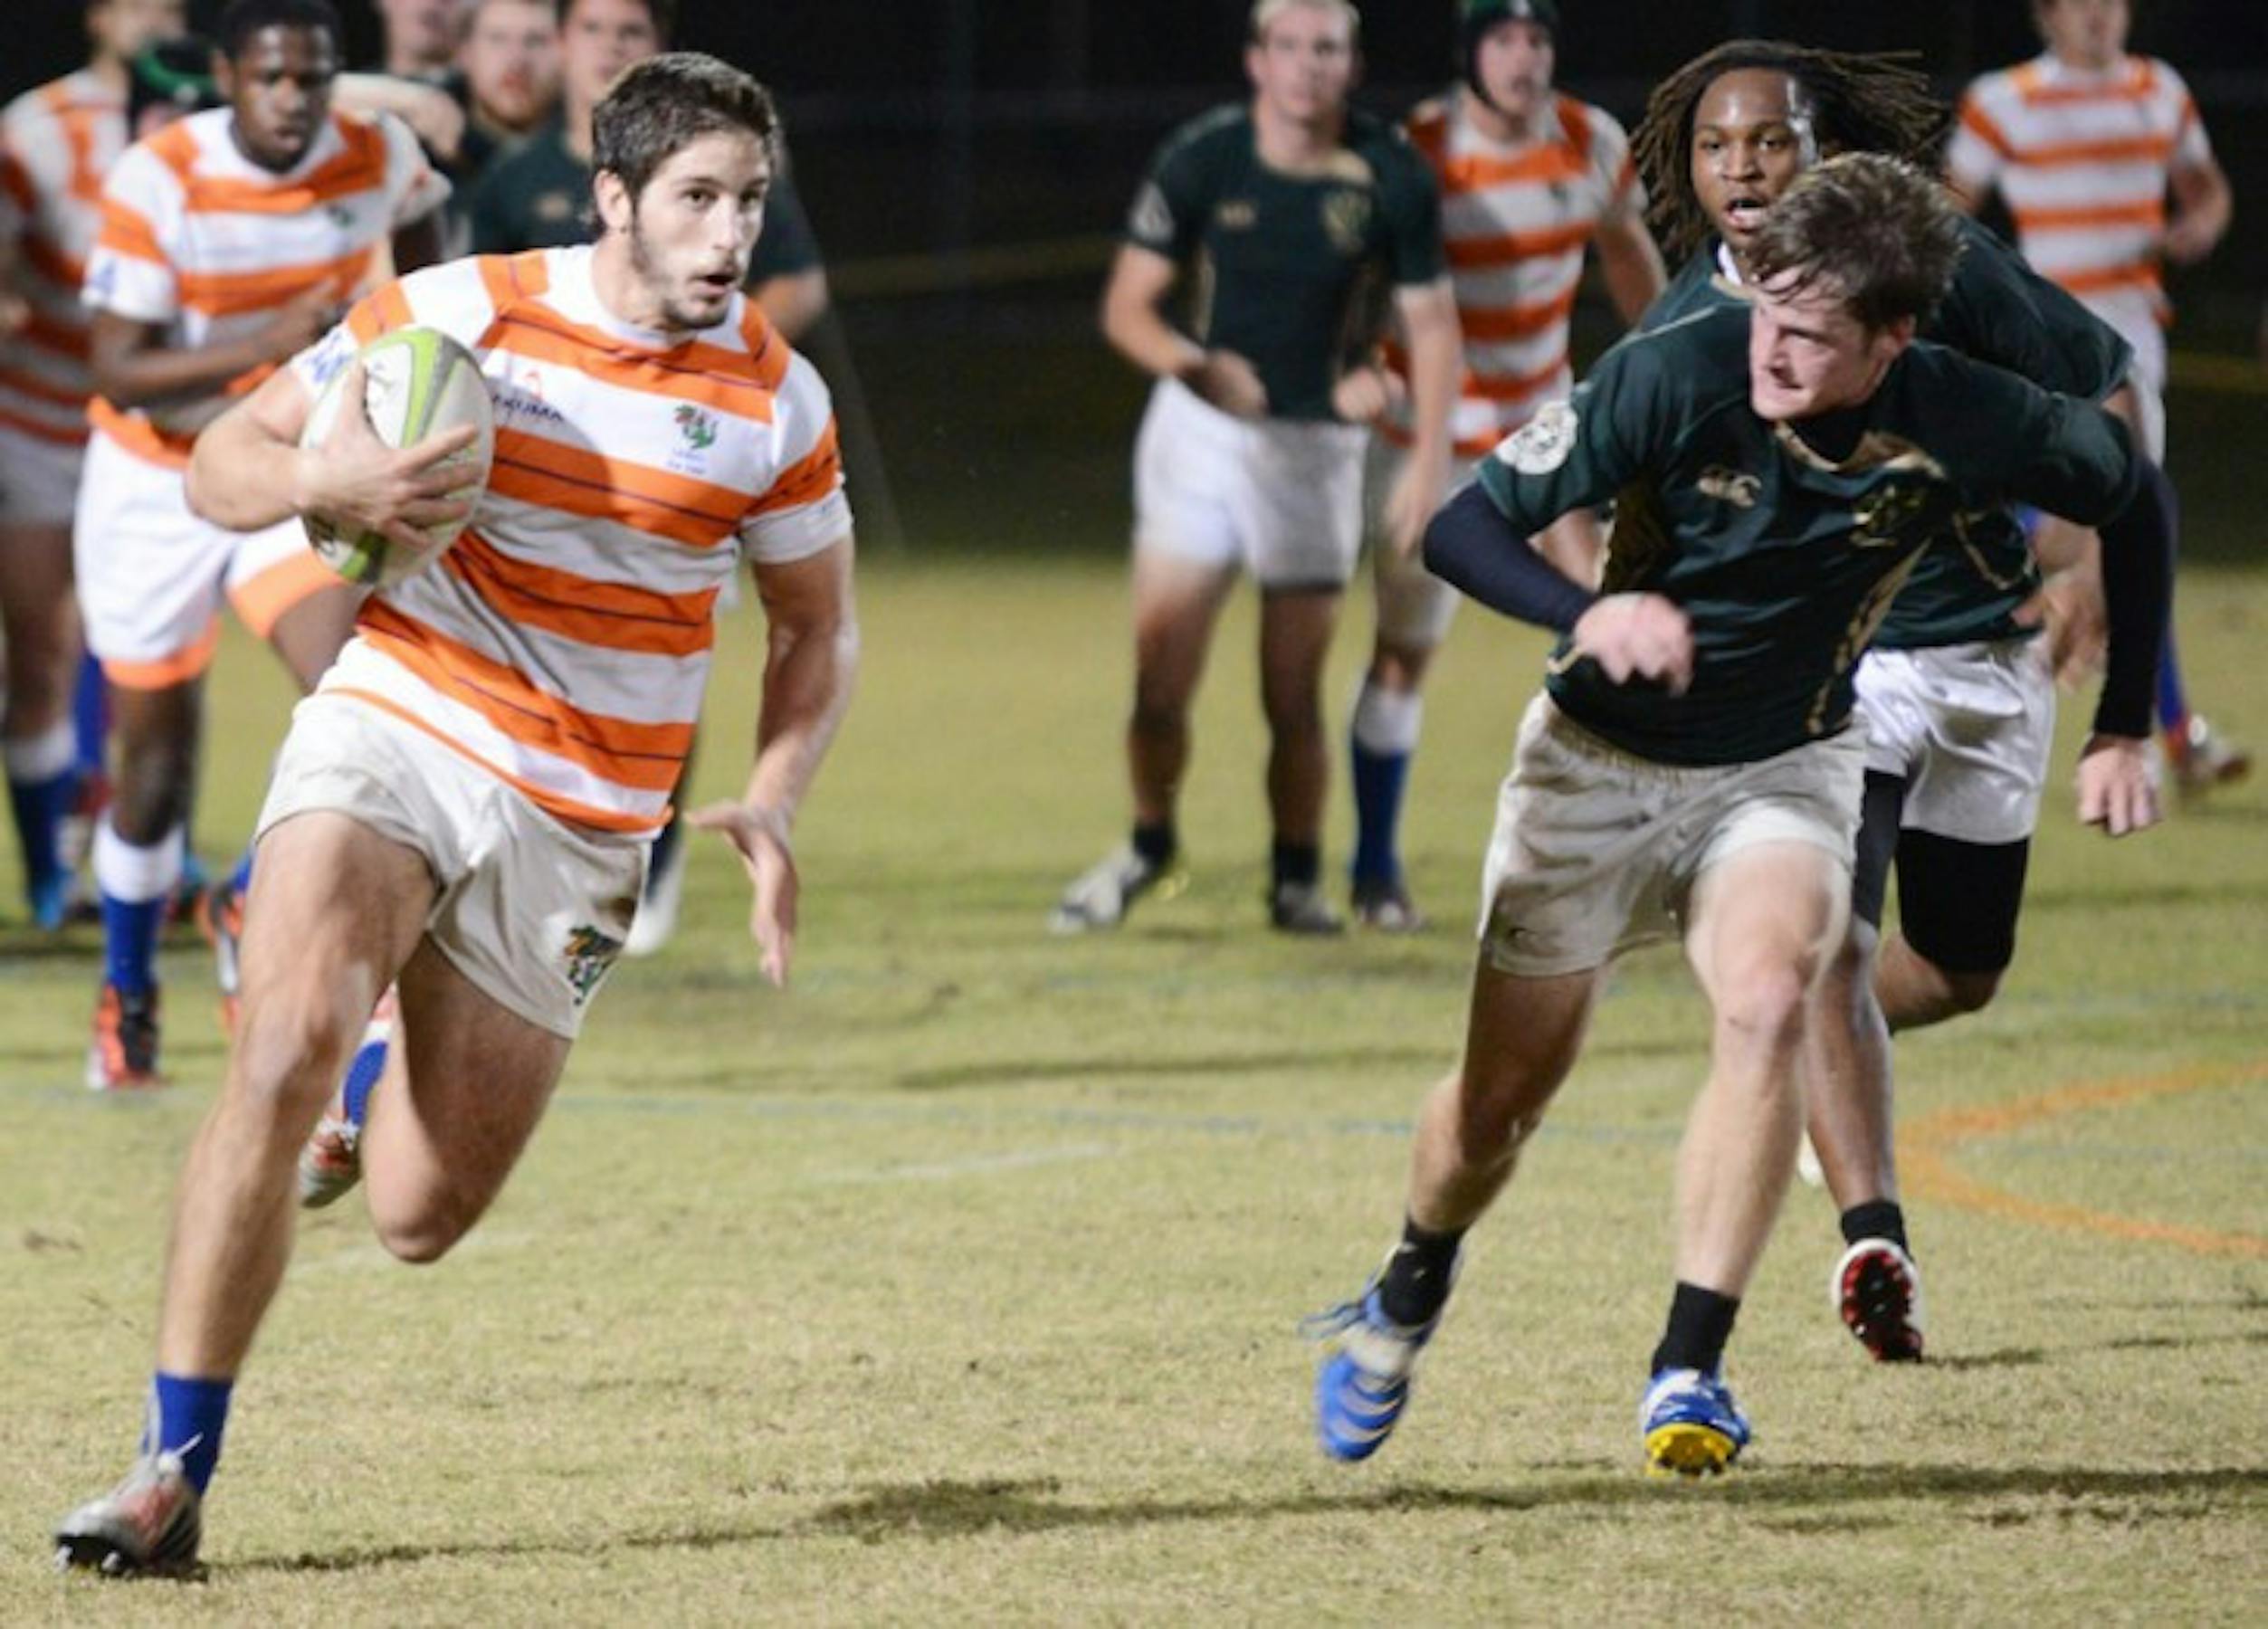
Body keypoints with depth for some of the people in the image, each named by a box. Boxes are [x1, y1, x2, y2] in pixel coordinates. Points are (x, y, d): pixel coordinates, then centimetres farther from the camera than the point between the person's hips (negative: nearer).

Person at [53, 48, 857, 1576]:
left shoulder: (776, 398, -1)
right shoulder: (453, 314, -5)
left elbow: (819, 625, 13)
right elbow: (223, 463, 2)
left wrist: (770, 804, -4)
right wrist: (325, 480, -21)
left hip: (578, 822, 2)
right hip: (393, 737, -2)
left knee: (419, 1219, 3)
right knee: (284, 1053, -29)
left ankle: (389, 1075, 42)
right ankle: (174, 1473, -21)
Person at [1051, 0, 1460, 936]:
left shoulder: (1391, 179, -7)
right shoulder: (1200, 161, -8)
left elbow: (1432, 322, 1)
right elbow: (1127, 308, -5)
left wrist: (1429, 460, -9)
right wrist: (1198, 365, -25)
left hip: (1317, 447, 0)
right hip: (1200, 435, 0)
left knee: (1294, 696, 0)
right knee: (1161, 676, -3)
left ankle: (1296, 879, 20)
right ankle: (1149, 849, 21)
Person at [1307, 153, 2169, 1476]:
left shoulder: (1961, 426, -20)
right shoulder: (1677, 376, -26)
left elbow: (2131, 498, 1)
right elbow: (1462, 524, -22)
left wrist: (2126, 729, 3)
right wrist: (1589, 614, -41)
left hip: (1785, 769, 1)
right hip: (1600, 762, 0)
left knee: (1768, 1002, -29)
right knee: (1504, 1094, 3)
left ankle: (1692, 1369, -23)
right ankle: (1407, 1304, 36)